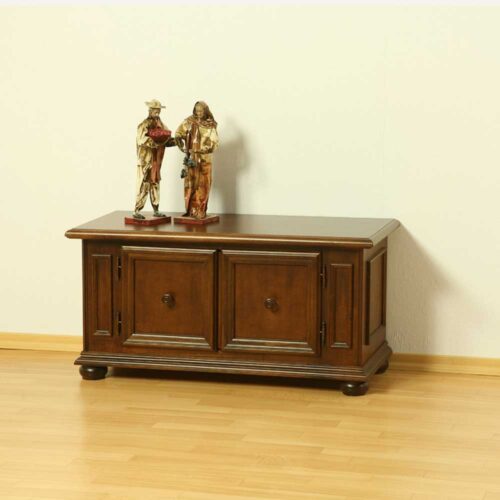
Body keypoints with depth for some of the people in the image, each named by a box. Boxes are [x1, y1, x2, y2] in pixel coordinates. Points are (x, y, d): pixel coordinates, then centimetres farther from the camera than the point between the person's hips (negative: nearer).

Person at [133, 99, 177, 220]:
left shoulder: (161, 125, 12)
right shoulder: (144, 125, -10)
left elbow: (166, 139, 11)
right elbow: (141, 140, -23)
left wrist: (175, 141, -8)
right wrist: (154, 142, -34)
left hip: (156, 161, 7)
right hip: (145, 160, -7)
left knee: (155, 185, 12)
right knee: (143, 185, -8)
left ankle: (156, 210, 19)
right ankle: (137, 211, -4)